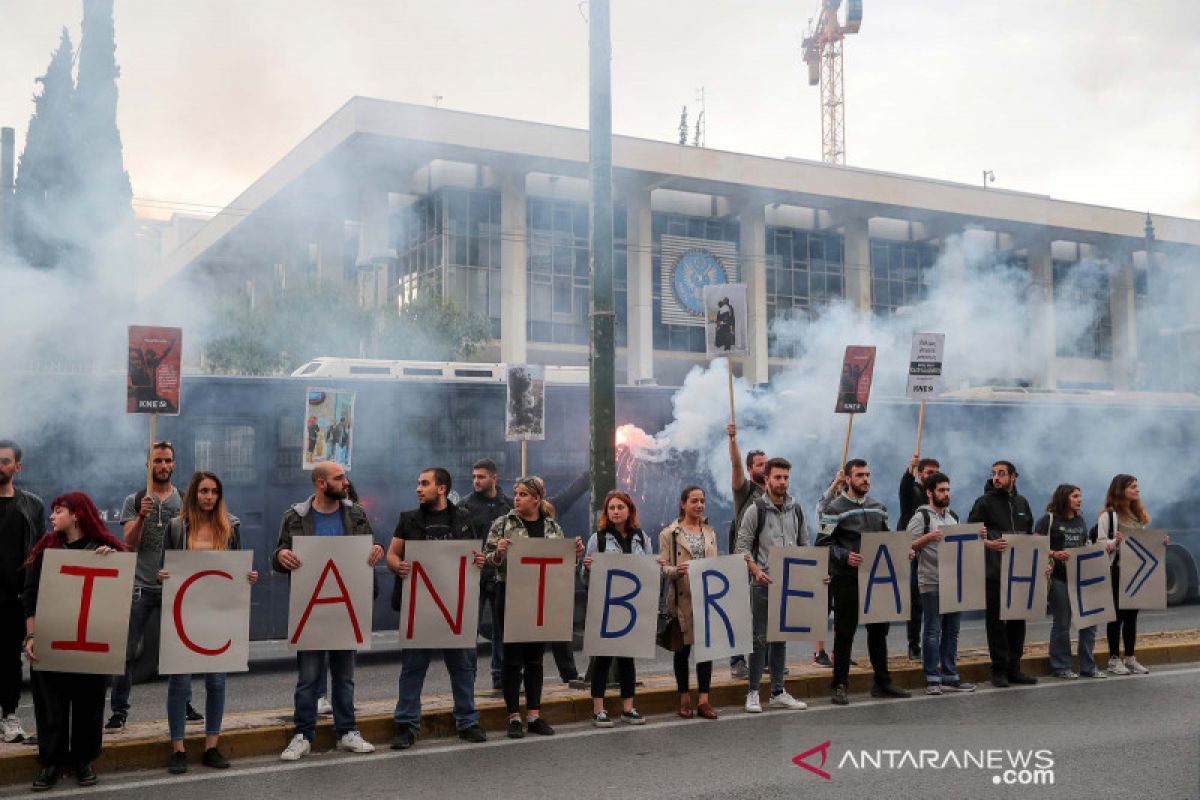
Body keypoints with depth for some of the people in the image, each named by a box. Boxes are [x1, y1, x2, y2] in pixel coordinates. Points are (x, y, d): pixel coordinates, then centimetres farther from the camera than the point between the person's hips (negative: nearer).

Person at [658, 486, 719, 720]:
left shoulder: (709, 532, 14)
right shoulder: (669, 533, 0)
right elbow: (662, 567, -4)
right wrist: (677, 570, -23)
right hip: (682, 598, -3)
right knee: (683, 648, 5)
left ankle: (703, 700, 8)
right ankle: (684, 699, 17)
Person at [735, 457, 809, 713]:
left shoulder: (796, 509, 10)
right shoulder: (756, 509, -6)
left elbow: (804, 545, 15)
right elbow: (743, 546, -7)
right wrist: (756, 571, -21)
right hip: (763, 583, -5)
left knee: (781, 637, 11)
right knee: (760, 638, -3)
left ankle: (778, 692, 18)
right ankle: (753, 692, 4)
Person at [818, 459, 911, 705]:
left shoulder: (877, 507, 14)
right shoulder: (835, 509, -6)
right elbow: (824, 544, -11)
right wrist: (845, 556, -25)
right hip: (846, 580, -6)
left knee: (879, 629, 11)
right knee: (844, 632, 0)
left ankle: (882, 682, 22)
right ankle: (840, 685, 9)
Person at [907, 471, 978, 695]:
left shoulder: (953, 517, 18)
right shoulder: (921, 516, -4)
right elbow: (908, 546, -9)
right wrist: (929, 537, -23)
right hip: (932, 584, -7)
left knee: (952, 631, 10)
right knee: (933, 631, -3)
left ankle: (950, 677, 17)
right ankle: (932, 679, 2)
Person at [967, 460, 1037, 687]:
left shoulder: (1021, 502, 14)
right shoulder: (984, 502, -2)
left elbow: (1029, 534, 22)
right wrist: (989, 544, -23)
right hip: (994, 572, -5)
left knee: (1018, 619, 10)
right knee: (996, 621, -1)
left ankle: (1014, 668, 19)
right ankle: (999, 670, 6)